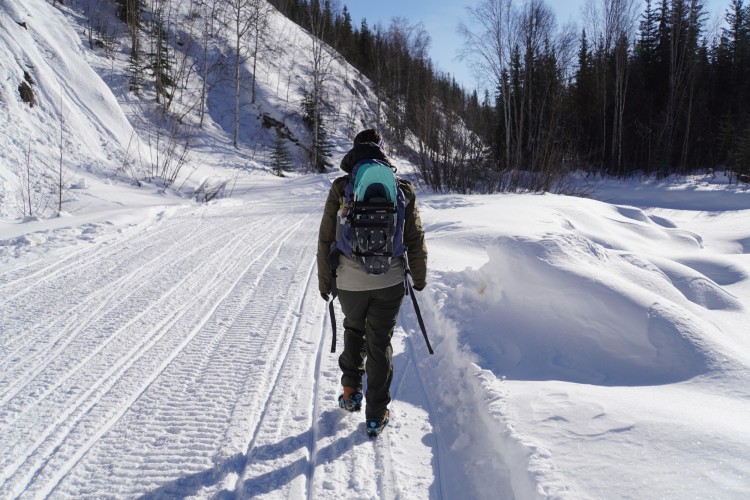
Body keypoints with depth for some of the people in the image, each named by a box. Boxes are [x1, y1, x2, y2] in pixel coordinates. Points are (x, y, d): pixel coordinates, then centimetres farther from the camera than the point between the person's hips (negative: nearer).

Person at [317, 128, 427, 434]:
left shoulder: (341, 188, -6)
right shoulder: (403, 189, -2)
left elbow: (326, 240, -4)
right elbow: (415, 240, 3)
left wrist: (324, 281, 8)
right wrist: (419, 277, 17)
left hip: (350, 282, 0)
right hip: (389, 282, 0)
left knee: (354, 330, 28)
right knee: (380, 344, 13)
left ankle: (351, 392, 29)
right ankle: (376, 415, 21)